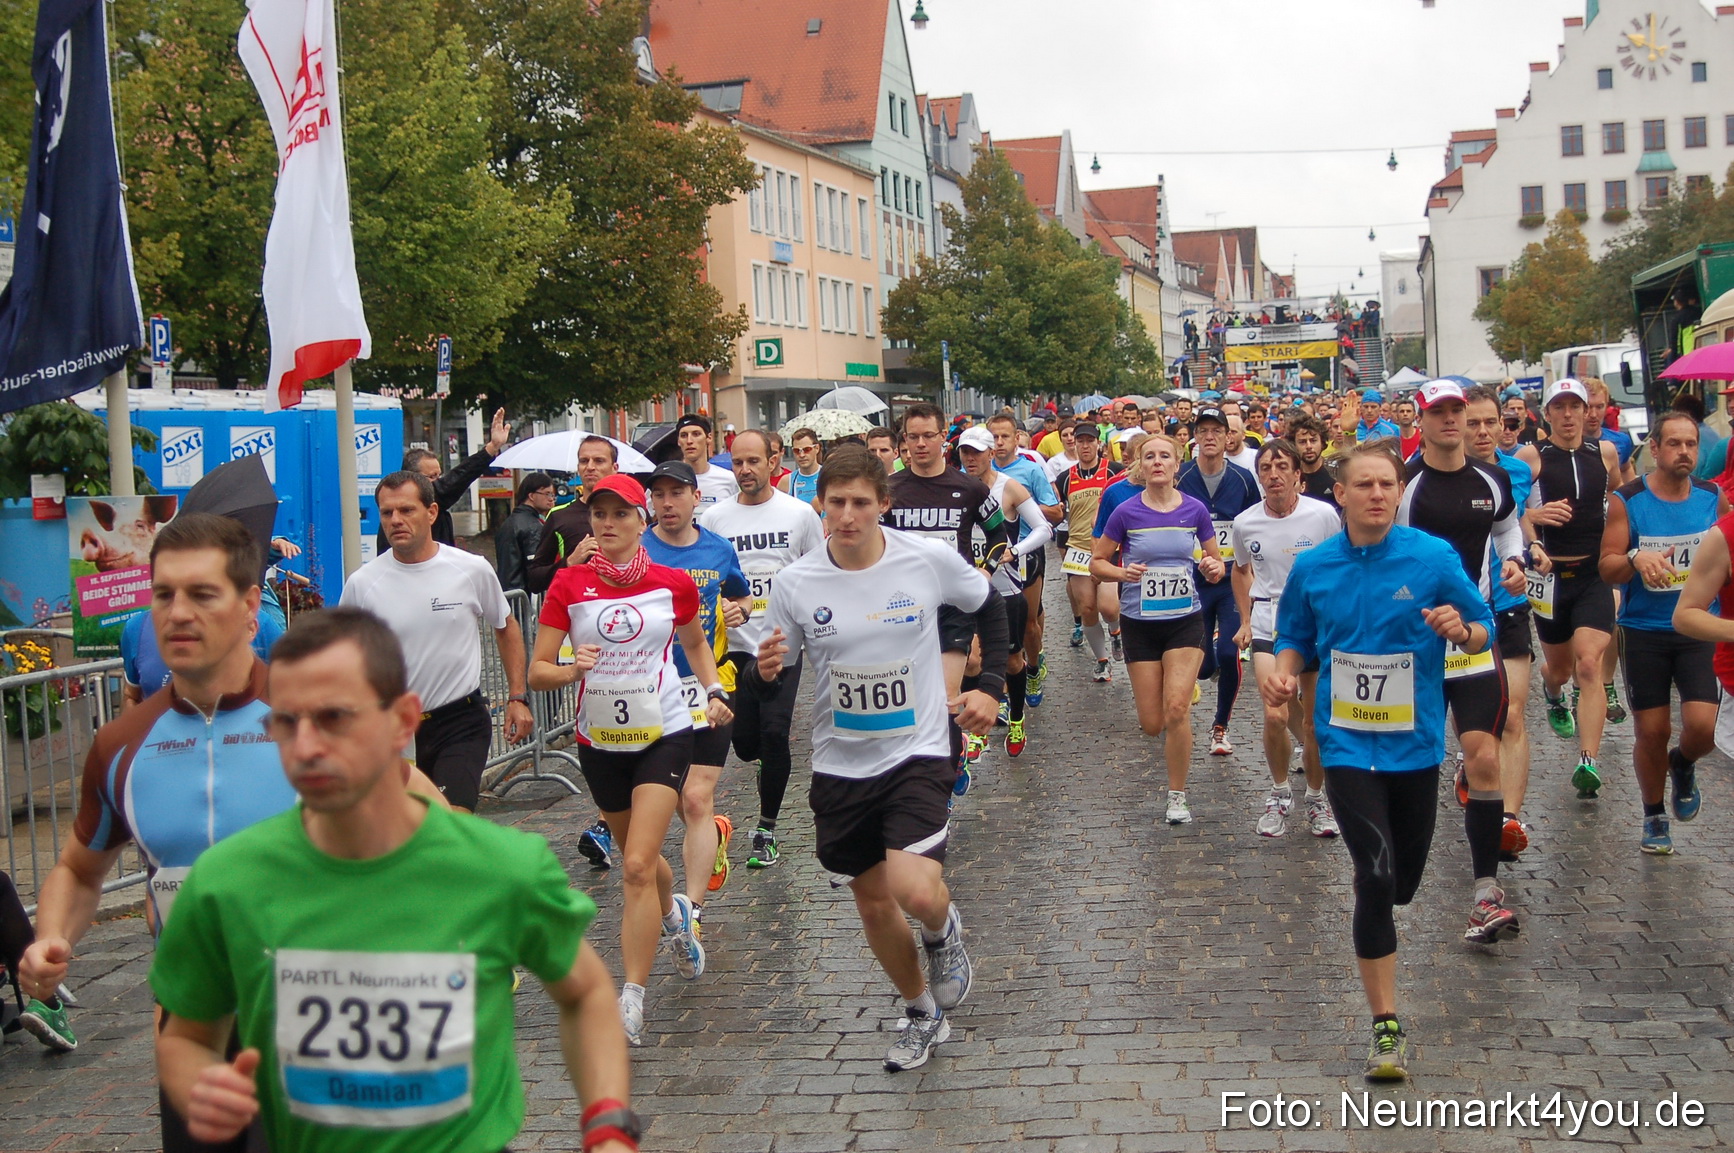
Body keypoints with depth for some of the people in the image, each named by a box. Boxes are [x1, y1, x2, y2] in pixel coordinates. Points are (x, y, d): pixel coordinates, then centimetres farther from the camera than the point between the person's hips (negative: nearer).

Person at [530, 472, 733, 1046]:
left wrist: (714, 691, 1)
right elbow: (537, 671, -5)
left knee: (639, 867, -14)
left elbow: (695, 641, 17)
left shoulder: (674, 583, -3)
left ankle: (631, 1001, -8)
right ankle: (674, 915, 53)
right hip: (600, 740, 2)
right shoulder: (569, 584, -4)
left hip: (664, 734, -2)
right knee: (640, 858, 19)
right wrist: (572, 669, -26)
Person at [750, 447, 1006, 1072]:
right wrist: (765, 672, -23)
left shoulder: (930, 559, -11)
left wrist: (990, 686, 0)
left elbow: (990, 606, 9)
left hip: (917, 753, -2)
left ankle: (942, 930, 16)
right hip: (840, 765, 3)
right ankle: (923, 1014, 39)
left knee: (914, 890, -22)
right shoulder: (795, 583, -9)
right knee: (873, 902, 14)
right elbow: (767, 682, 0)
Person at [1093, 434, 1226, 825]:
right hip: (1140, 623, 0)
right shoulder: (1126, 513, -7)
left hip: (1186, 620, 0)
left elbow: (1216, 561, 9)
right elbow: (1097, 562, 2)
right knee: (1152, 725, 3)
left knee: (1176, 711, -14)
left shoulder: (1195, 510, -3)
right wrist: (1122, 572, -18)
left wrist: (1214, 569, -14)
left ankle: (1177, 796, 3)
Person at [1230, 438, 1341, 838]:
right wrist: (1245, 619, 12)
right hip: (1268, 628, 0)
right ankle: (1280, 793, 10)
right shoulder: (1245, 524, -3)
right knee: (1275, 716, -15)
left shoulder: (1323, 515, -9)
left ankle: (1316, 798, 29)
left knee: (1316, 722, 8)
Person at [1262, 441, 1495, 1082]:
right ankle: (1387, 1027, -8)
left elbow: (1485, 632, 1)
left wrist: (1461, 630, -22)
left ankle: (1375, 929, 53)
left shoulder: (1434, 558, -6)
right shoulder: (1311, 569, -1)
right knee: (1375, 874, -15)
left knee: (1403, 882, 15)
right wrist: (1283, 675, -9)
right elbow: (1296, 641, 12)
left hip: (1416, 742, 1)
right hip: (1347, 743, -1)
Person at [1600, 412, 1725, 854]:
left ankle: (1683, 766, 24)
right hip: (1644, 631, -1)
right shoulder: (1627, 501, -5)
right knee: (1652, 731, 4)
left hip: (1700, 630, 1)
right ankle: (1654, 816, 27)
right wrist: (1635, 557, -25)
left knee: (1701, 726, -13)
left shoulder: (1713, 497, 2)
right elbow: (1607, 569, -6)